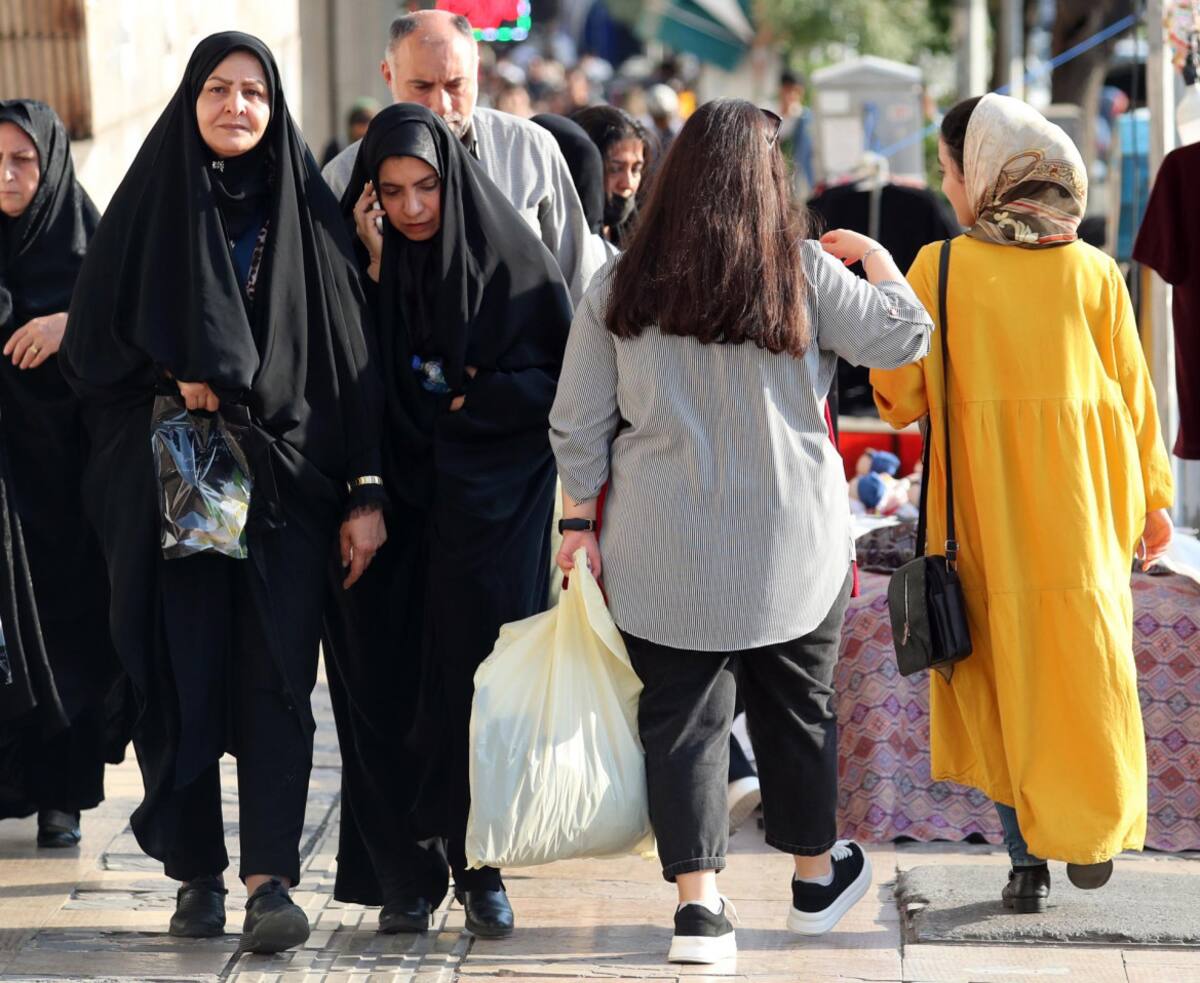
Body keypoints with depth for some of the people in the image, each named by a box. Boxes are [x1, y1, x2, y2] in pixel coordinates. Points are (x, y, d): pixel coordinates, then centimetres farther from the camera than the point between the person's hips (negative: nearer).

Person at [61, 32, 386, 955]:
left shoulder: (308, 211, 6)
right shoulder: (150, 204, 6)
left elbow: (351, 354, 2)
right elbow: (92, 336, 6)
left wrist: (366, 492, -4)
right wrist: (171, 377, -12)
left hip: (287, 479, 0)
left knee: (276, 679, -8)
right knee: (181, 677, 1)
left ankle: (271, 879, -12)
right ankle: (197, 872, 11)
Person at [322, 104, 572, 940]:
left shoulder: (515, 261, -2)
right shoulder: (367, 263, 3)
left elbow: (568, 380, -2)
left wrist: (473, 398, -11)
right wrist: (374, 273, -12)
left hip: (493, 504, -2)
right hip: (396, 502, 2)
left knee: (483, 676, -3)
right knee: (393, 681, 0)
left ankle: (480, 864, 7)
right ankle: (405, 871, 7)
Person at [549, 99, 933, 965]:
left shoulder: (623, 286, -2)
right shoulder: (803, 272, -7)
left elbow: (577, 423, 1)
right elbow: (903, 337, 1)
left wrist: (580, 519, 10)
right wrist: (875, 257, 17)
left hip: (665, 551, 1)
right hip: (792, 544, 0)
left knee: (681, 716, 5)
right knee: (797, 707, 15)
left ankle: (699, 902, -1)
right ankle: (818, 877, 31)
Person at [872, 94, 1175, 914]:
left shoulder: (938, 270, -9)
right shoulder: (1093, 271, -4)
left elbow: (900, 397, -4)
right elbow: (1133, 390, 1)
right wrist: (1152, 496, 12)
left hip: (986, 506, -1)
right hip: (1083, 503, 1)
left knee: (1002, 667, 9)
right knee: (1086, 656, 16)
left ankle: (1028, 858, 8)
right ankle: (1096, 830, 18)